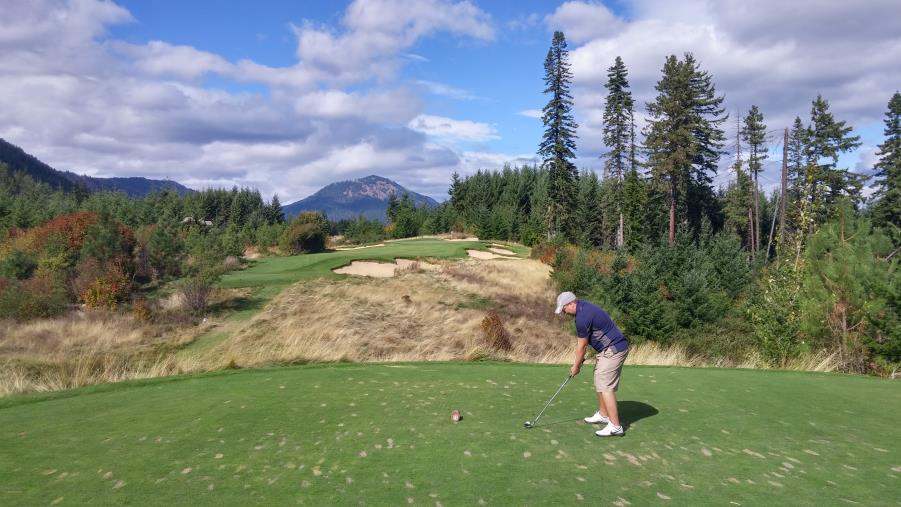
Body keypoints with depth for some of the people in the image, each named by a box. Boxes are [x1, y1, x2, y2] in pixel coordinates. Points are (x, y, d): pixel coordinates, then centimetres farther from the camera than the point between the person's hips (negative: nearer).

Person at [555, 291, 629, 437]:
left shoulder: (582, 317, -22)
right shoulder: (584, 306, 9)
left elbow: (581, 346, -12)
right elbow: (584, 341, 18)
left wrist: (576, 366, 1)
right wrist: (581, 357, 16)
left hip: (613, 350, -11)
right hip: (613, 348, 11)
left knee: (605, 387, -11)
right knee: (599, 382, 19)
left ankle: (615, 426, -10)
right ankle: (603, 415, 31)